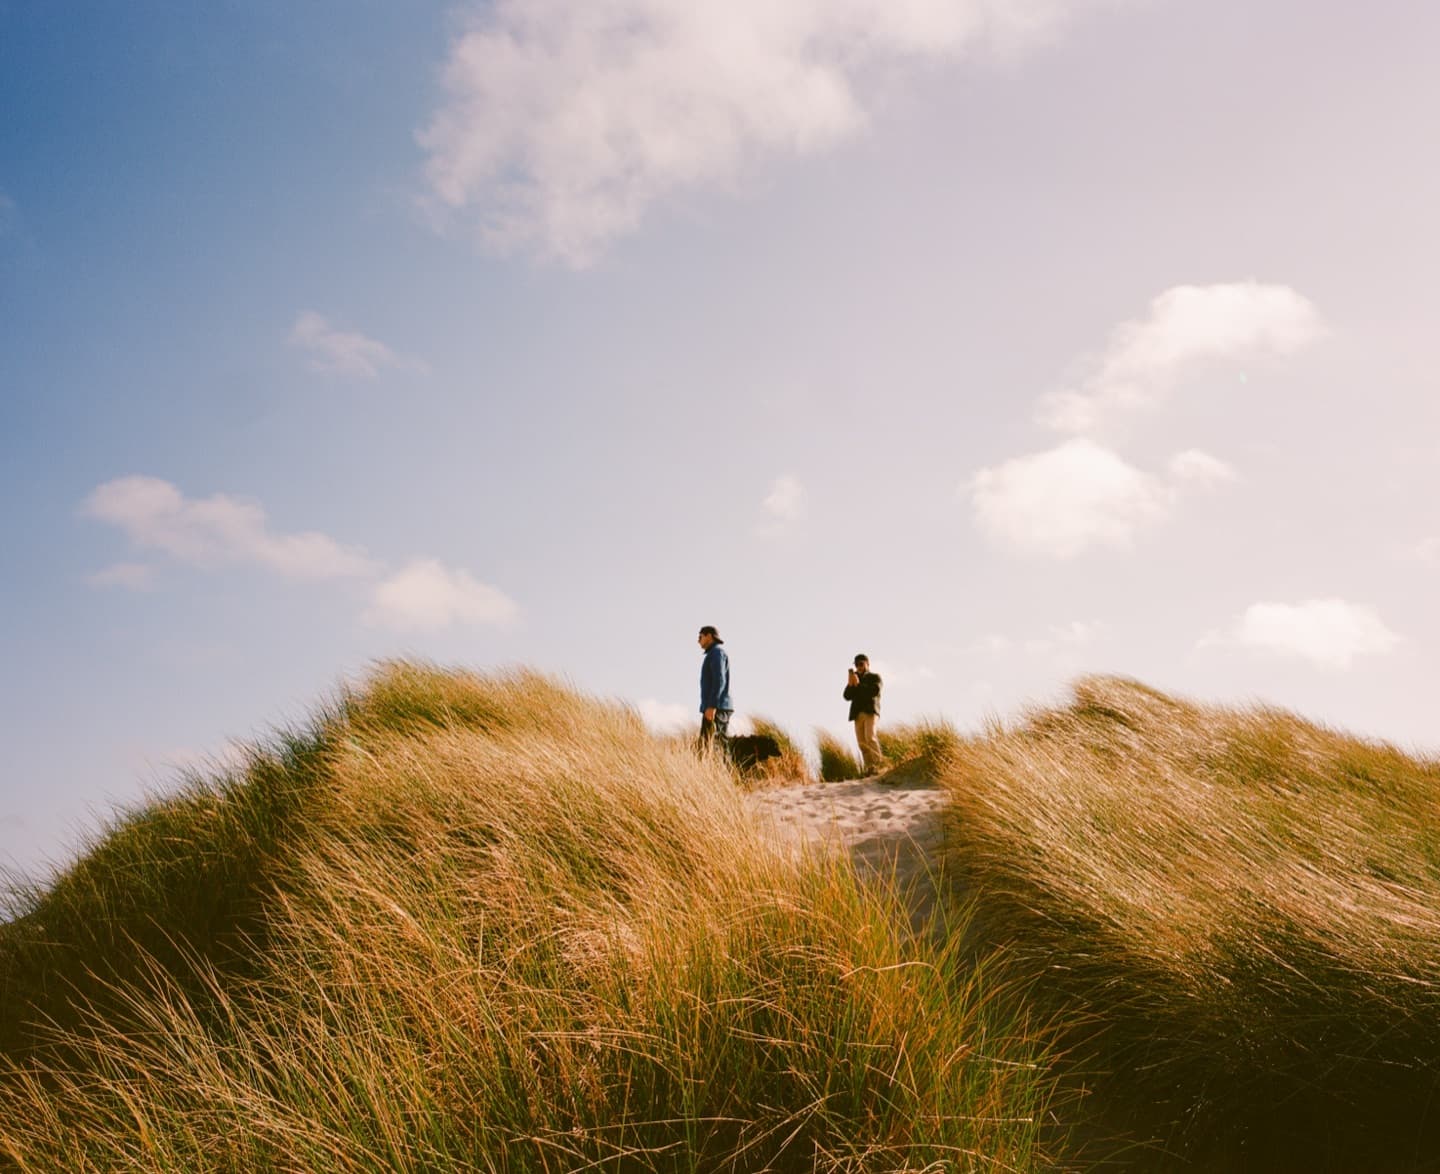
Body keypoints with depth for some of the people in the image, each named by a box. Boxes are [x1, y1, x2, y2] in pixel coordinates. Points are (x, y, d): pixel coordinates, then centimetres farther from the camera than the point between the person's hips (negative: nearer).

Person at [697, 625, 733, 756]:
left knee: (706, 746, -17)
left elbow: (719, 680, -19)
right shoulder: (716, 655, 24)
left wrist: (711, 706, -26)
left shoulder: (716, 652, -7)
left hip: (716, 708, -10)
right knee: (721, 747, 4)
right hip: (720, 709, 10)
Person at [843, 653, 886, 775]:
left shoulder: (875, 677, 14)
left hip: (871, 711, -4)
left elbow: (875, 691, -6)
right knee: (862, 742, -6)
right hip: (858, 714, 4)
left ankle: (879, 763, -19)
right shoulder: (854, 680, 24)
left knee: (870, 737, -23)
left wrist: (859, 684, -10)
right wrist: (850, 684, -4)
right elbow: (847, 696, 12)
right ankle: (870, 767, -6)